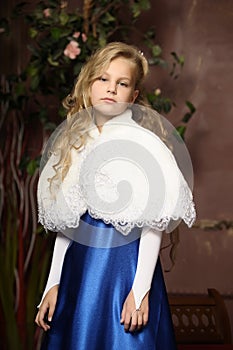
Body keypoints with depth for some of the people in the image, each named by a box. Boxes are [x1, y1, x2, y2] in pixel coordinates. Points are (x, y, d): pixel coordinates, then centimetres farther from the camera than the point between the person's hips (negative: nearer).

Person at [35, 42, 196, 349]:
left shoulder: (143, 143, -8)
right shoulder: (74, 142, 8)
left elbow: (154, 225, -11)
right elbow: (64, 222, 10)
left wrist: (141, 290, -15)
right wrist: (53, 284, 8)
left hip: (125, 261, -5)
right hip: (79, 263, 5)